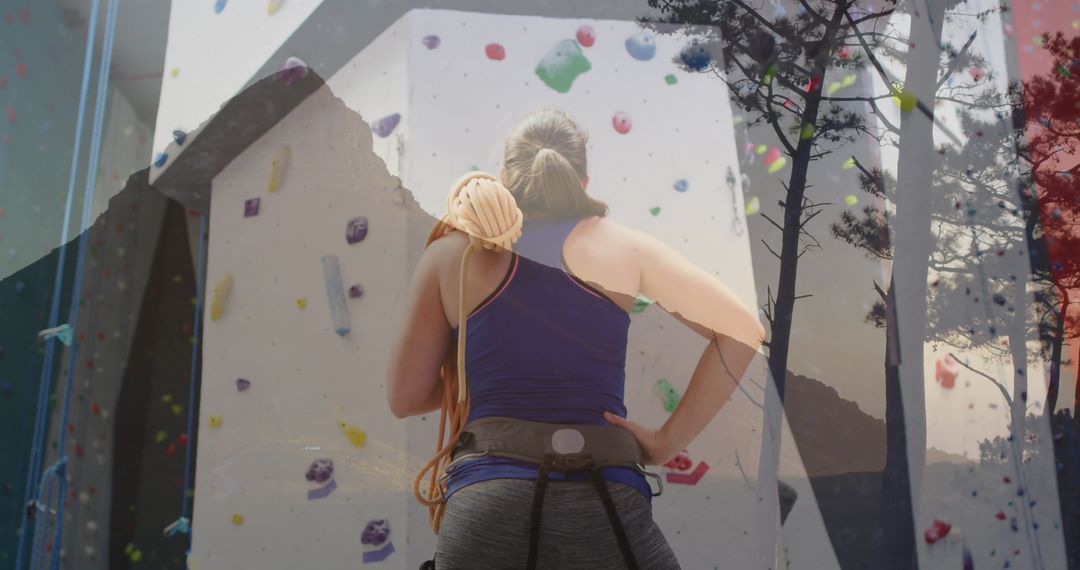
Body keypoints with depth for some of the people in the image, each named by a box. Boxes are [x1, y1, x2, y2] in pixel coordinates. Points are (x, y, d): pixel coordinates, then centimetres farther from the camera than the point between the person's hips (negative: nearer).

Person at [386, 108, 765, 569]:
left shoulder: (452, 253, 7)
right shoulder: (623, 246, 7)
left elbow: (404, 398, 10)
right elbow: (742, 331, 3)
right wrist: (669, 441, 3)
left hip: (485, 508, 1)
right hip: (606, 503, 0)